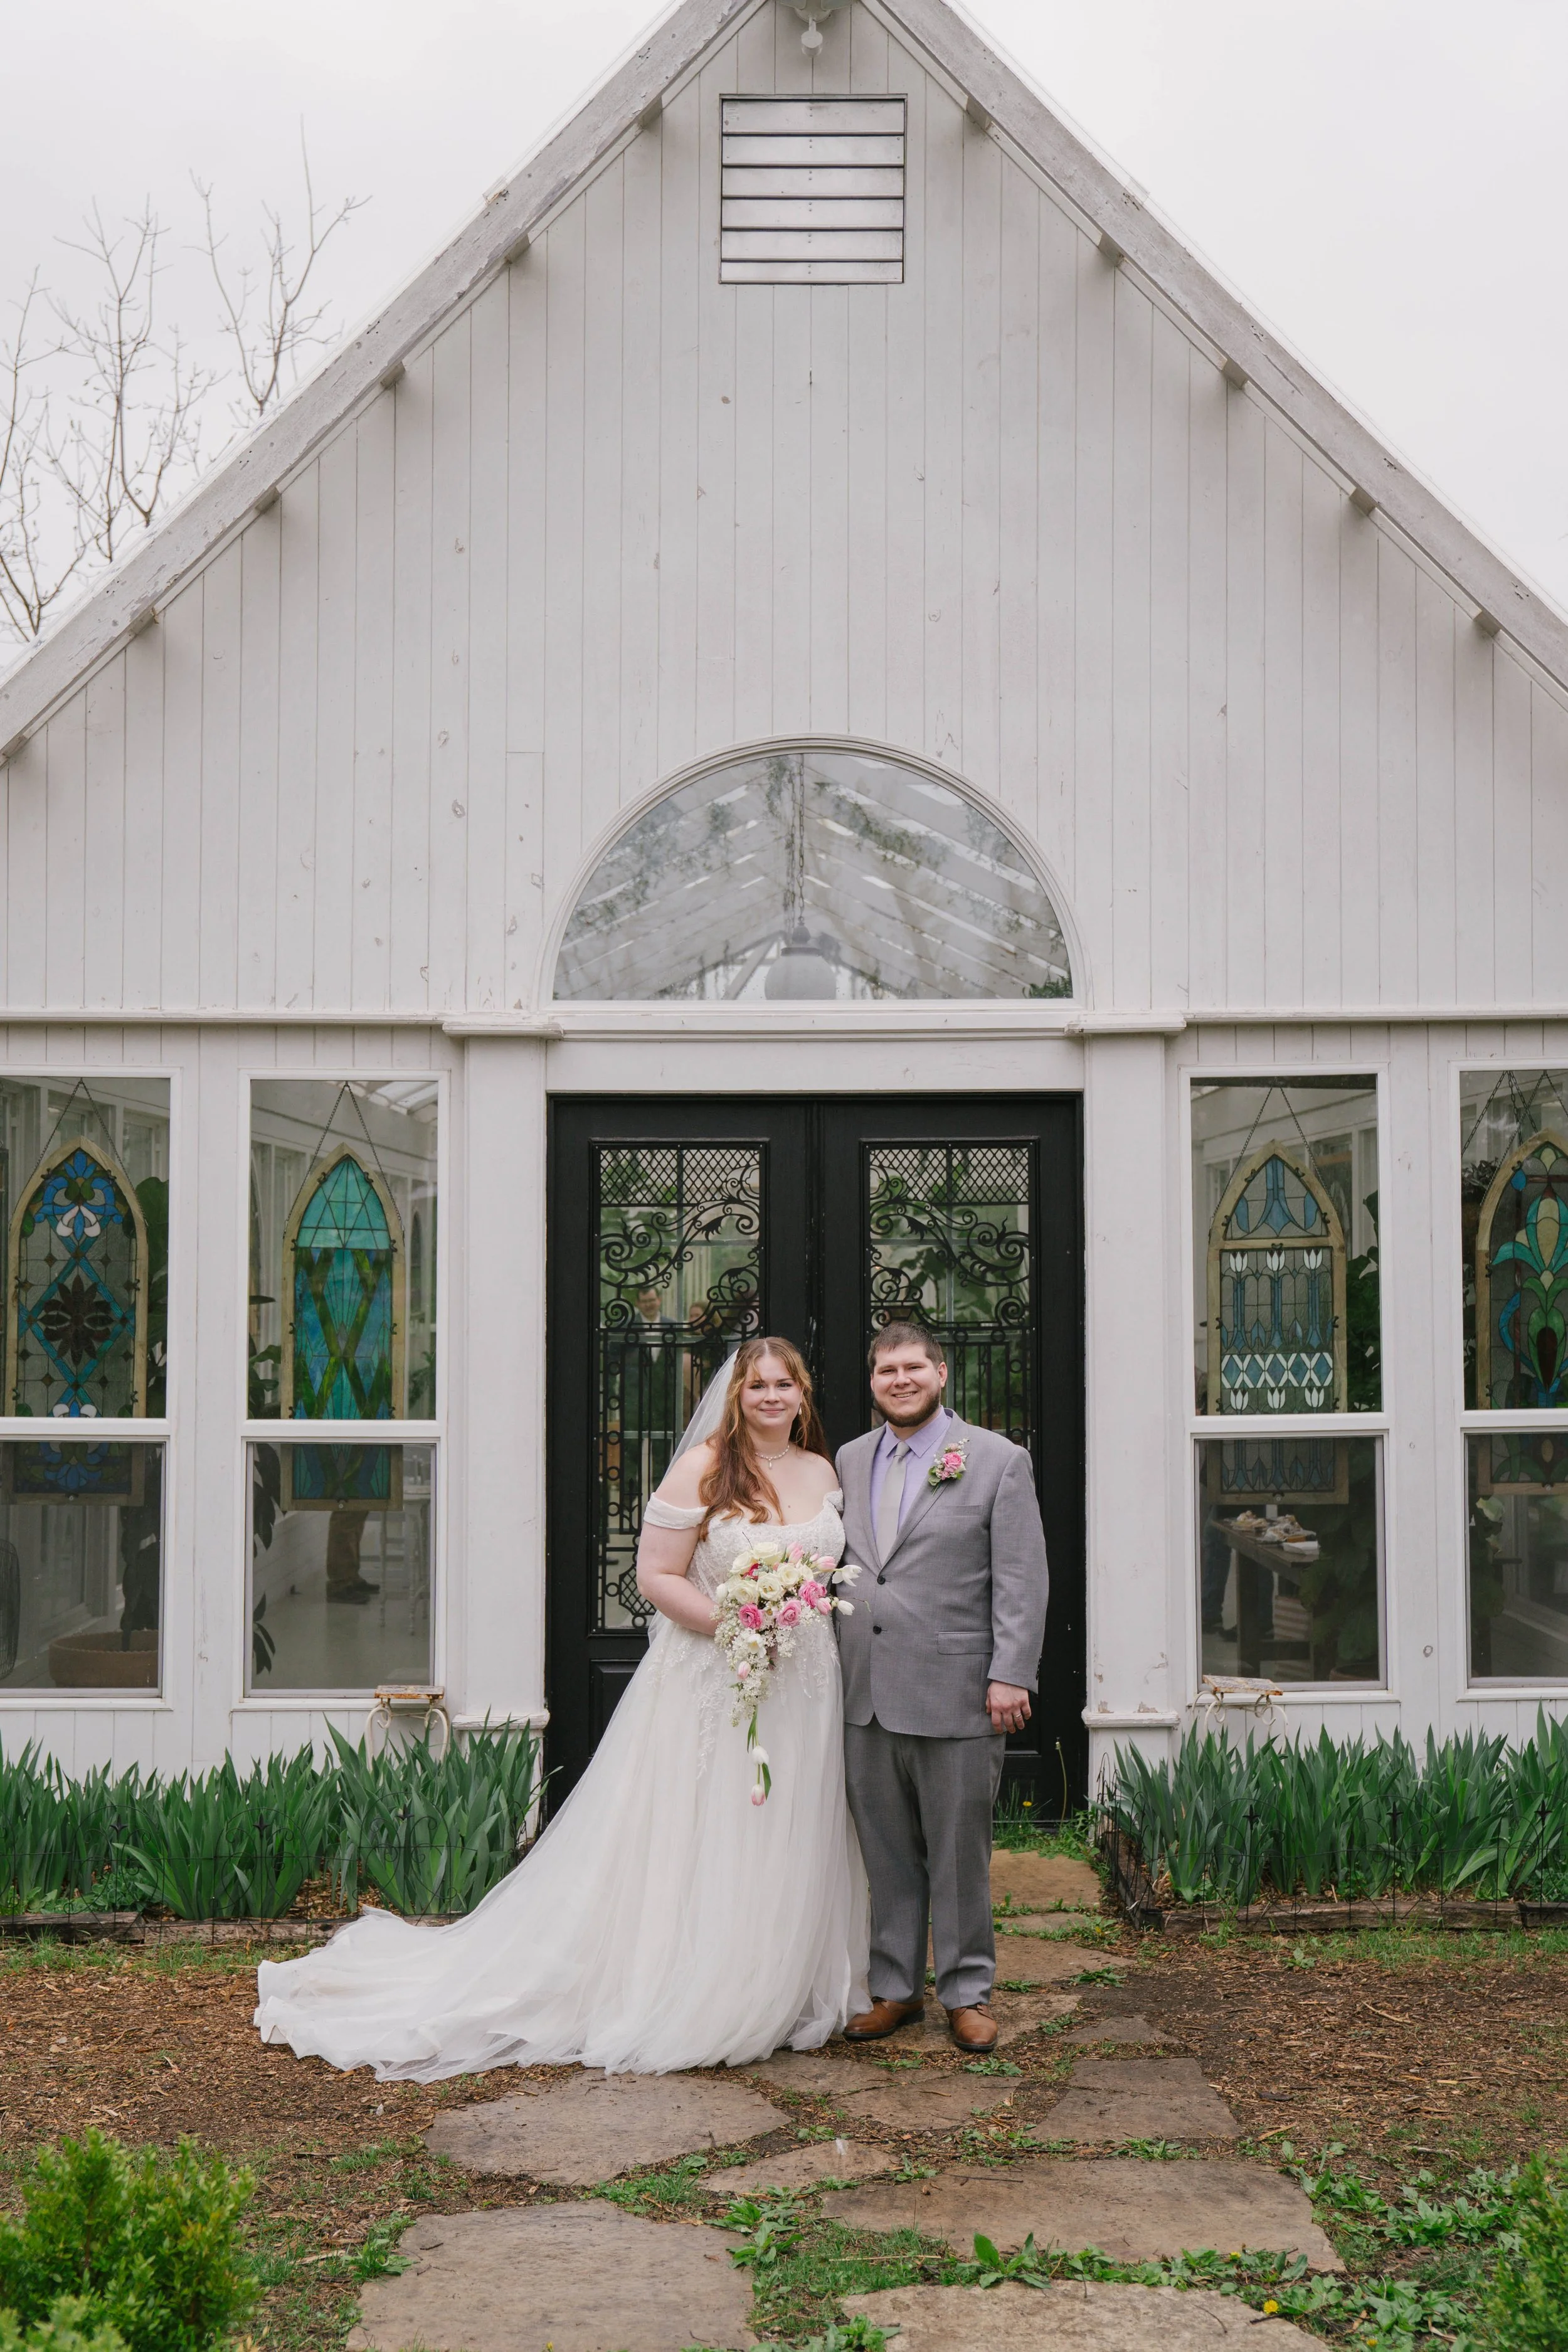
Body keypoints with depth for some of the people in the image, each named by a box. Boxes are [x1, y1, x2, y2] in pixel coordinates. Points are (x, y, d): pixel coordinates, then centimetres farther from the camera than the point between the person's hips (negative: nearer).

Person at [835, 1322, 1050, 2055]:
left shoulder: (999, 1461, -1)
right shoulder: (850, 1461, 13)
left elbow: (1022, 1580, -5)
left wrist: (1010, 1676, -12)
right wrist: (826, 1665, 10)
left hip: (955, 1697, -4)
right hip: (864, 1698, 4)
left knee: (959, 1853, 5)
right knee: (885, 1855, 11)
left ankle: (967, 1992, 18)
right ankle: (894, 1988, 23)